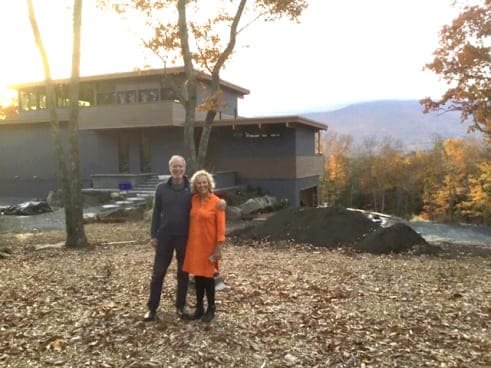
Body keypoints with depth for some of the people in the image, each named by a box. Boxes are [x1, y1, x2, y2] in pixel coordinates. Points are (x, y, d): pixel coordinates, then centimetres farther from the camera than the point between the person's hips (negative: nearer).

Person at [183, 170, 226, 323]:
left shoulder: (216, 202, -10)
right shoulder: (194, 200, 5)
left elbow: (221, 226, -11)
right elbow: (192, 221, 12)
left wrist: (219, 247, -14)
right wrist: (189, 241, 9)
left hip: (209, 245, -5)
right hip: (194, 244, 5)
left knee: (207, 276, 4)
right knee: (197, 276, 11)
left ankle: (211, 309, 20)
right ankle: (199, 307, 25)